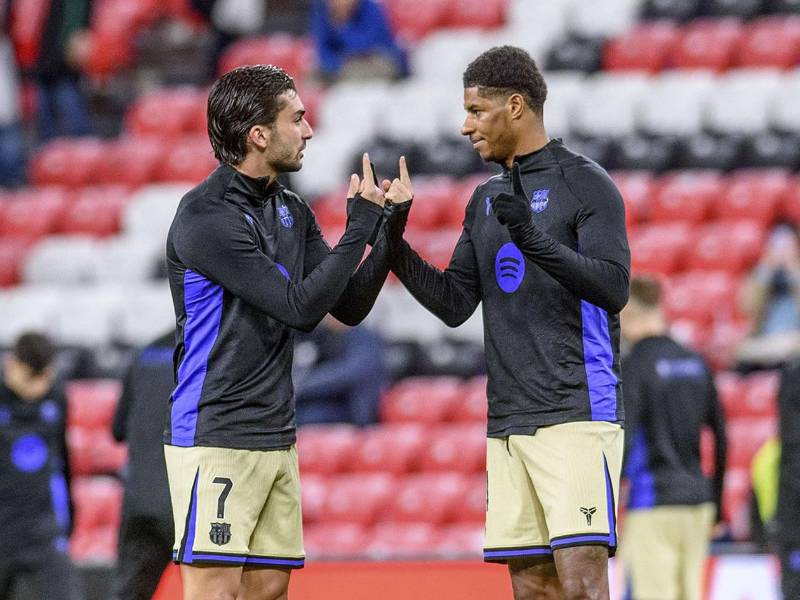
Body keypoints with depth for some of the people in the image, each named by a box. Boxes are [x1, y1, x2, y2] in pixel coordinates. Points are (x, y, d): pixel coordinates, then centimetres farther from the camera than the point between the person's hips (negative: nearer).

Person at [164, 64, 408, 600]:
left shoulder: (293, 212, 12)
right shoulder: (205, 218, -14)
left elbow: (350, 307, 12)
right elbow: (301, 307, -18)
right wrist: (360, 226, -13)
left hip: (277, 436, 8)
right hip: (217, 435, -8)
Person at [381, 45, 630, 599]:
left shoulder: (586, 184, -3)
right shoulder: (486, 200, 19)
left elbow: (613, 288, -13)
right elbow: (455, 304, 16)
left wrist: (534, 241, -25)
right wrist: (395, 246, 3)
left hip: (577, 413, -7)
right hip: (509, 423, 7)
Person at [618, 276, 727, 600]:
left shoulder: (632, 367, -7)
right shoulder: (696, 363, 12)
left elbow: (622, 442, -16)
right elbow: (721, 439, 15)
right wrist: (716, 506, 22)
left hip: (653, 505, -7)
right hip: (697, 502, 7)